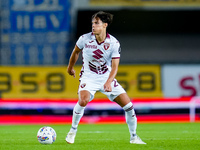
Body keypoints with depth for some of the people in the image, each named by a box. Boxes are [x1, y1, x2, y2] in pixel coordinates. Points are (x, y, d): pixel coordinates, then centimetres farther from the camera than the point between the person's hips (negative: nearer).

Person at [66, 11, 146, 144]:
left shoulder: (114, 43, -14)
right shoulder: (85, 39, -11)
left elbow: (114, 67, -16)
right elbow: (76, 51, 11)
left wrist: (109, 82, -32)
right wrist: (70, 67, 24)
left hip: (107, 78, 1)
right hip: (89, 77, -1)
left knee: (128, 105, -6)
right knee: (83, 100, -31)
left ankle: (134, 137, 13)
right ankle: (73, 131, -9)